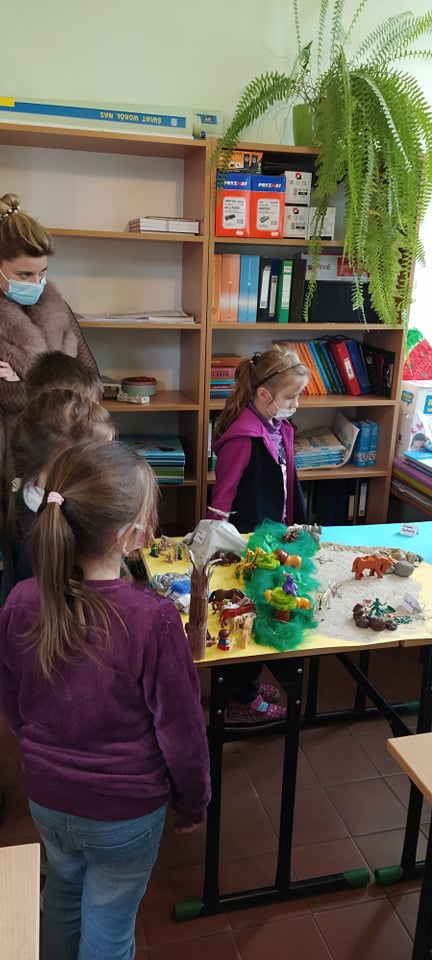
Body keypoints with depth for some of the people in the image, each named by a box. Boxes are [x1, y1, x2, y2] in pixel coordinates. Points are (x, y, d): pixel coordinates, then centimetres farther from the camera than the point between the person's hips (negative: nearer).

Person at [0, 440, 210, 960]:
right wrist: (193, 802, -1)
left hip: (46, 799, 4)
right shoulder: (152, 618, -32)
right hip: (126, 810, -4)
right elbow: (180, 728, -20)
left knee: (63, 894, 31)